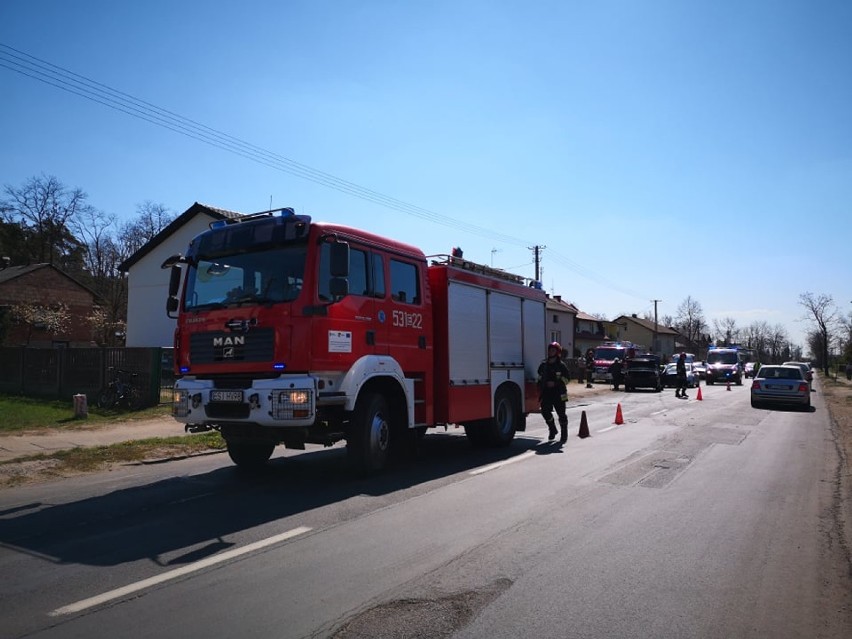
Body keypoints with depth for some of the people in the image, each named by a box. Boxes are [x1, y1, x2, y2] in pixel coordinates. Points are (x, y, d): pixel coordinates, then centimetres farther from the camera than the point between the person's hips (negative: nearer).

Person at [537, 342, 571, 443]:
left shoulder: (561, 365, -4)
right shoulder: (543, 365, 11)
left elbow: (567, 377, -6)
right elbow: (540, 377, 21)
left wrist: (555, 383, -15)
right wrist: (540, 387, 10)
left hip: (559, 393, -4)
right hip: (546, 393, 4)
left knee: (561, 414, 2)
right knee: (545, 411, -3)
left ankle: (564, 434, 17)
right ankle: (552, 429, 20)